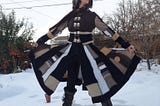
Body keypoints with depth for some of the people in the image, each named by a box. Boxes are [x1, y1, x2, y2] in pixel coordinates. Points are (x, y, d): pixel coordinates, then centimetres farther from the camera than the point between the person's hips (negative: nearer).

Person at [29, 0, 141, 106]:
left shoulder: (92, 16, 1)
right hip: (71, 50, 2)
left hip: (87, 51, -2)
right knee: (71, 80, 4)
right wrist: (41, 41, 19)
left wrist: (125, 44, -4)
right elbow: (56, 29, 15)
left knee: (95, 78, -7)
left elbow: (107, 30, 0)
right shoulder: (70, 17, 7)